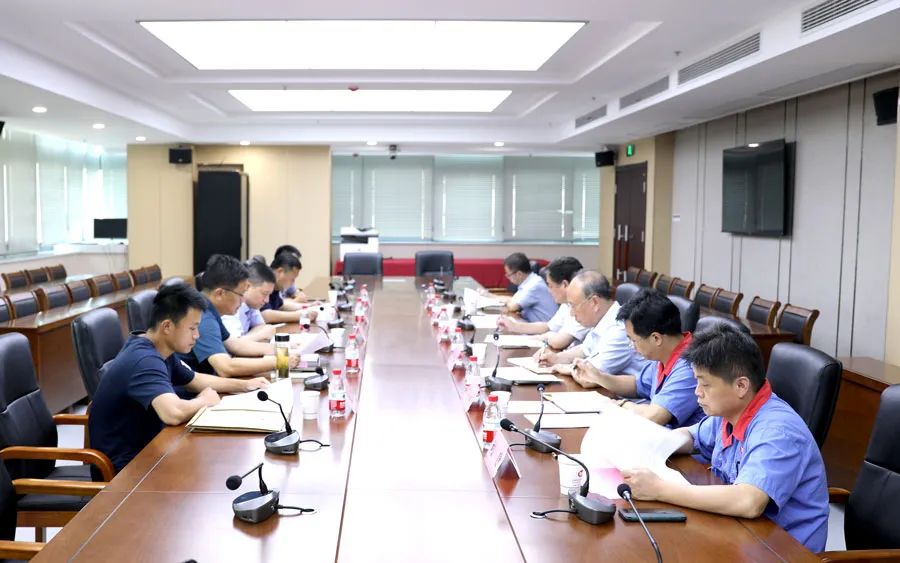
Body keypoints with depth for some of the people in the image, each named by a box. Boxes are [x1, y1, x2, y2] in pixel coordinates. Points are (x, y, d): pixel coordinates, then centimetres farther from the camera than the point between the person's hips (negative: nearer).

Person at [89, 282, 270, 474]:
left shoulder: (159, 351, 3)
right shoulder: (145, 361, -26)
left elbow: (195, 380, 21)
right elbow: (174, 413, -42)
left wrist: (244, 385, 10)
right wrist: (204, 400, -20)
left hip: (144, 449, 9)